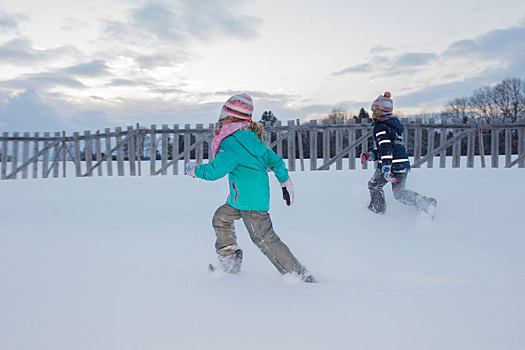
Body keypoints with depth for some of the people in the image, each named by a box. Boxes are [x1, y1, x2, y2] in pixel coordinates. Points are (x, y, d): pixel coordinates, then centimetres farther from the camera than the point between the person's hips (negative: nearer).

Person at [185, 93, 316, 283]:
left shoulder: (232, 142, -19)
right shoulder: (253, 137, 8)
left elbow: (214, 171, -21)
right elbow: (275, 160, 14)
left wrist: (194, 169, -1)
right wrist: (286, 183, 24)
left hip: (251, 201, -10)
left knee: (265, 239, -3)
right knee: (221, 218, 22)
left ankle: (299, 275, 3)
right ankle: (229, 260, 31)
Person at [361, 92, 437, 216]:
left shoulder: (380, 127, -10)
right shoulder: (394, 124, 19)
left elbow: (386, 148, -23)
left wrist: (386, 170, -28)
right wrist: (369, 155, 25)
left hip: (391, 165, -8)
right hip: (404, 164, 8)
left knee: (374, 185, 15)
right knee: (399, 193, 8)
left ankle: (377, 211, 18)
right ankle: (427, 203, -8)